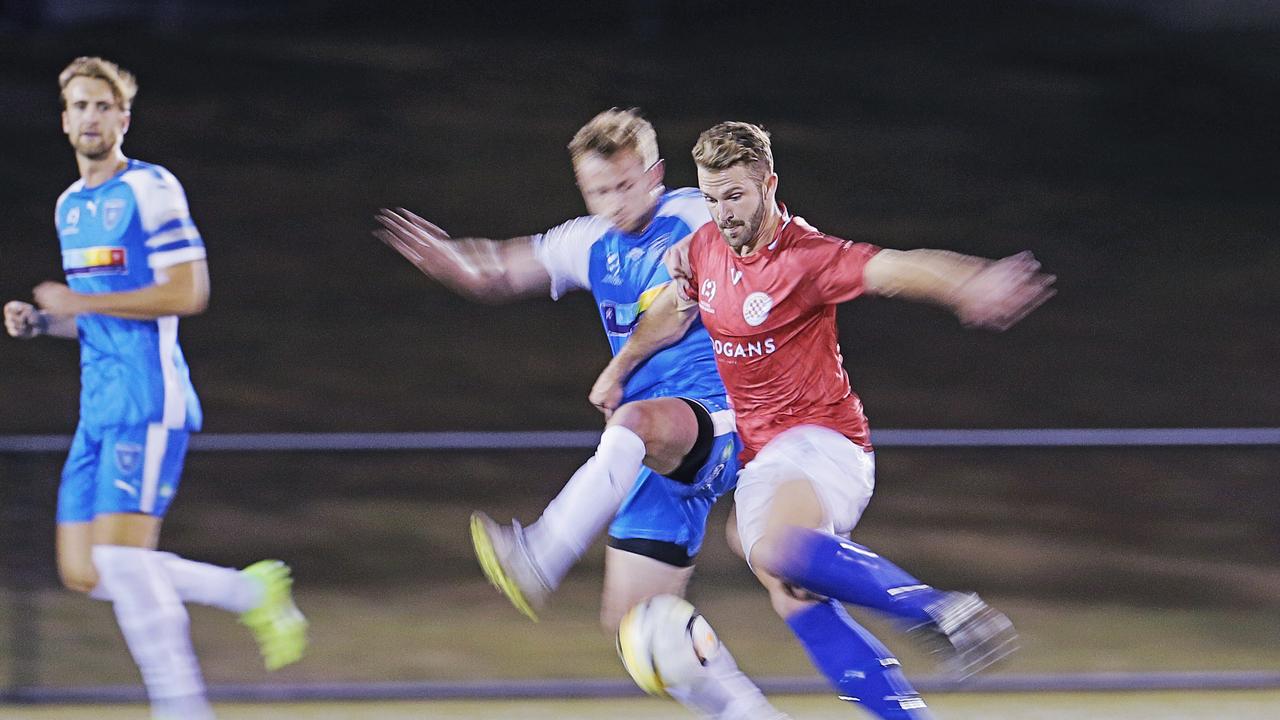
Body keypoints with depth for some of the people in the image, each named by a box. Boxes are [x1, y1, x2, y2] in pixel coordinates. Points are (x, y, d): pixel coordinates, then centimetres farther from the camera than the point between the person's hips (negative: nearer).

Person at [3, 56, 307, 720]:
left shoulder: (150, 189, -8)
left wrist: (79, 302, -13)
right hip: (98, 408, 9)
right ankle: (253, 592, 13)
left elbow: (187, 293, -16)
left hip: (148, 400, -9)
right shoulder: (70, 205, 19)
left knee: (121, 559, -15)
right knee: (84, 572, 2)